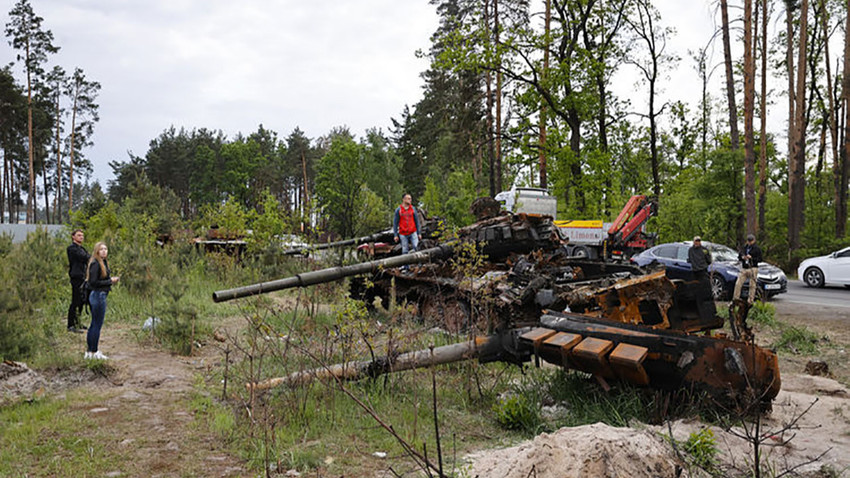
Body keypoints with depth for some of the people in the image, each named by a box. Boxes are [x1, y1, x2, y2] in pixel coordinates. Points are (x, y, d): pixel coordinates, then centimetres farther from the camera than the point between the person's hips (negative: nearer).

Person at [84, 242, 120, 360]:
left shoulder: (103, 263, 13)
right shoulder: (95, 264, -16)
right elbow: (94, 282, -20)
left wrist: (111, 279, 1)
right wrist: (110, 281, -15)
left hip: (97, 295, 10)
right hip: (98, 295, -10)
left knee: (94, 324, 15)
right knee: (97, 325, -2)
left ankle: (89, 351, 23)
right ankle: (94, 352, 6)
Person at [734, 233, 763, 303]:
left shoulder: (757, 248, 0)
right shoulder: (744, 247, 15)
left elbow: (760, 259, -5)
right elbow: (739, 256, 19)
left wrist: (751, 258, -18)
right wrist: (742, 257, -4)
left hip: (753, 268, -5)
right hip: (744, 269, 5)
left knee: (752, 285, -3)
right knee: (738, 284, -3)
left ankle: (750, 301, 1)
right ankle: (735, 299, 3)